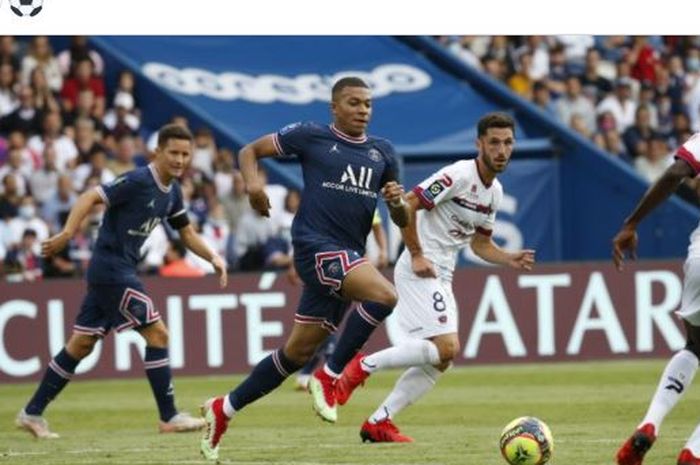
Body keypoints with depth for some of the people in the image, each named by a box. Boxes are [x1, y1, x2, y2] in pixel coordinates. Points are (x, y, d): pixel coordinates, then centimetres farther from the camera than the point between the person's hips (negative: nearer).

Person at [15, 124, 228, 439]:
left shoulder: (172, 192, 11)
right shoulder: (137, 182, -17)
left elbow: (187, 233, 22)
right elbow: (90, 197, -23)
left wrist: (213, 258, 7)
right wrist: (67, 233, -36)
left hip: (120, 271, 9)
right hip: (111, 269, -9)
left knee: (82, 343, 12)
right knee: (156, 333, -10)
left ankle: (32, 413, 17)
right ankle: (169, 418, -6)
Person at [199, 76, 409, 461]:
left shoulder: (382, 152, 15)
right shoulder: (311, 137, 1)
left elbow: (401, 221, 18)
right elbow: (250, 151, 8)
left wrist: (398, 202, -5)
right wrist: (252, 181, -13)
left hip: (348, 257, 6)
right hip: (315, 243, -6)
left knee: (298, 351, 9)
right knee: (383, 295, -29)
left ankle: (225, 408, 22)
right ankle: (329, 377, -15)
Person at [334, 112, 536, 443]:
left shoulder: (495, 192, 13)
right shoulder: (459, 175, -15)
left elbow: (480, 243, 22)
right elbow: (407, 206, -18)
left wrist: (509, 260, 5)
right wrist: (416, 255, -18)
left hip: (440, 278, 9)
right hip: (420, 270, -9)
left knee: (439, 361, 6)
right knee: (446, 347, -20)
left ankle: (379, 423, 10)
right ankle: (364, 365, -10)